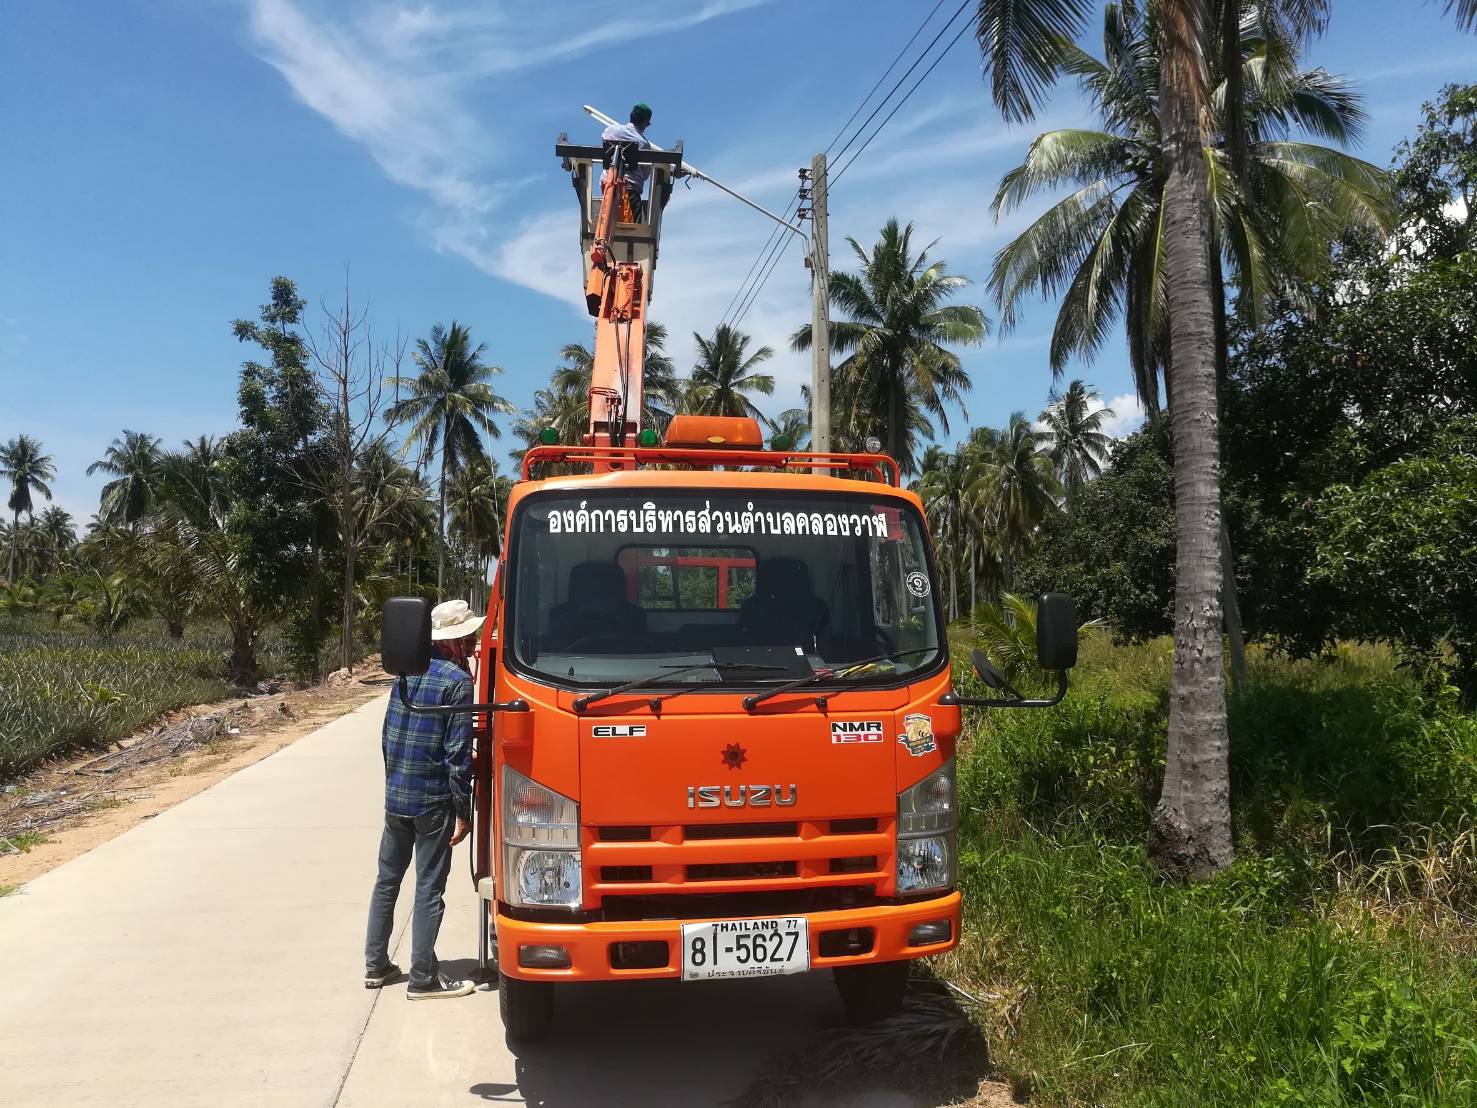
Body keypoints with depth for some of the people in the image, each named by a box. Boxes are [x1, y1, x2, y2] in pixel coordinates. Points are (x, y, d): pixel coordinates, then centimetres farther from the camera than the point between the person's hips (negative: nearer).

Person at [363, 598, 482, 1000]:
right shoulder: (457, 681, -14)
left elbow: (389, 735, 14)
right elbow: (458, 753, -16)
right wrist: (464, 811, -11)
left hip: (394, 796, 7)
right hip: (433, 801, -7)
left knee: (387, 880, 16)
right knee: (429, 890, 1)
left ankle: (376, 965, 26)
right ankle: (423, 978, 8)